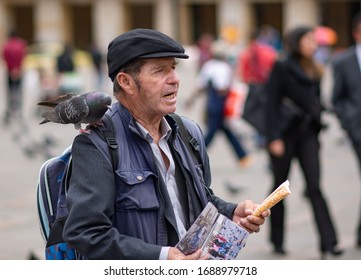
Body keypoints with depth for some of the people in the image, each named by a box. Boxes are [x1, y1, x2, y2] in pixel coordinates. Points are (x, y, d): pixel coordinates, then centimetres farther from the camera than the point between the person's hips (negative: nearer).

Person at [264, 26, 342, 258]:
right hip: (285, 134, -4)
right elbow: (272, 104, -11)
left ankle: (328, 243, -13)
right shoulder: (282, 68, -7)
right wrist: (274, 138, -17)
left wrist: (317, 129, 13)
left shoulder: (314, 71, 11)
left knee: (315, 188, -6)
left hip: (308, 134, 4)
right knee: (280, 187, 8)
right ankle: (277, 241, 20)